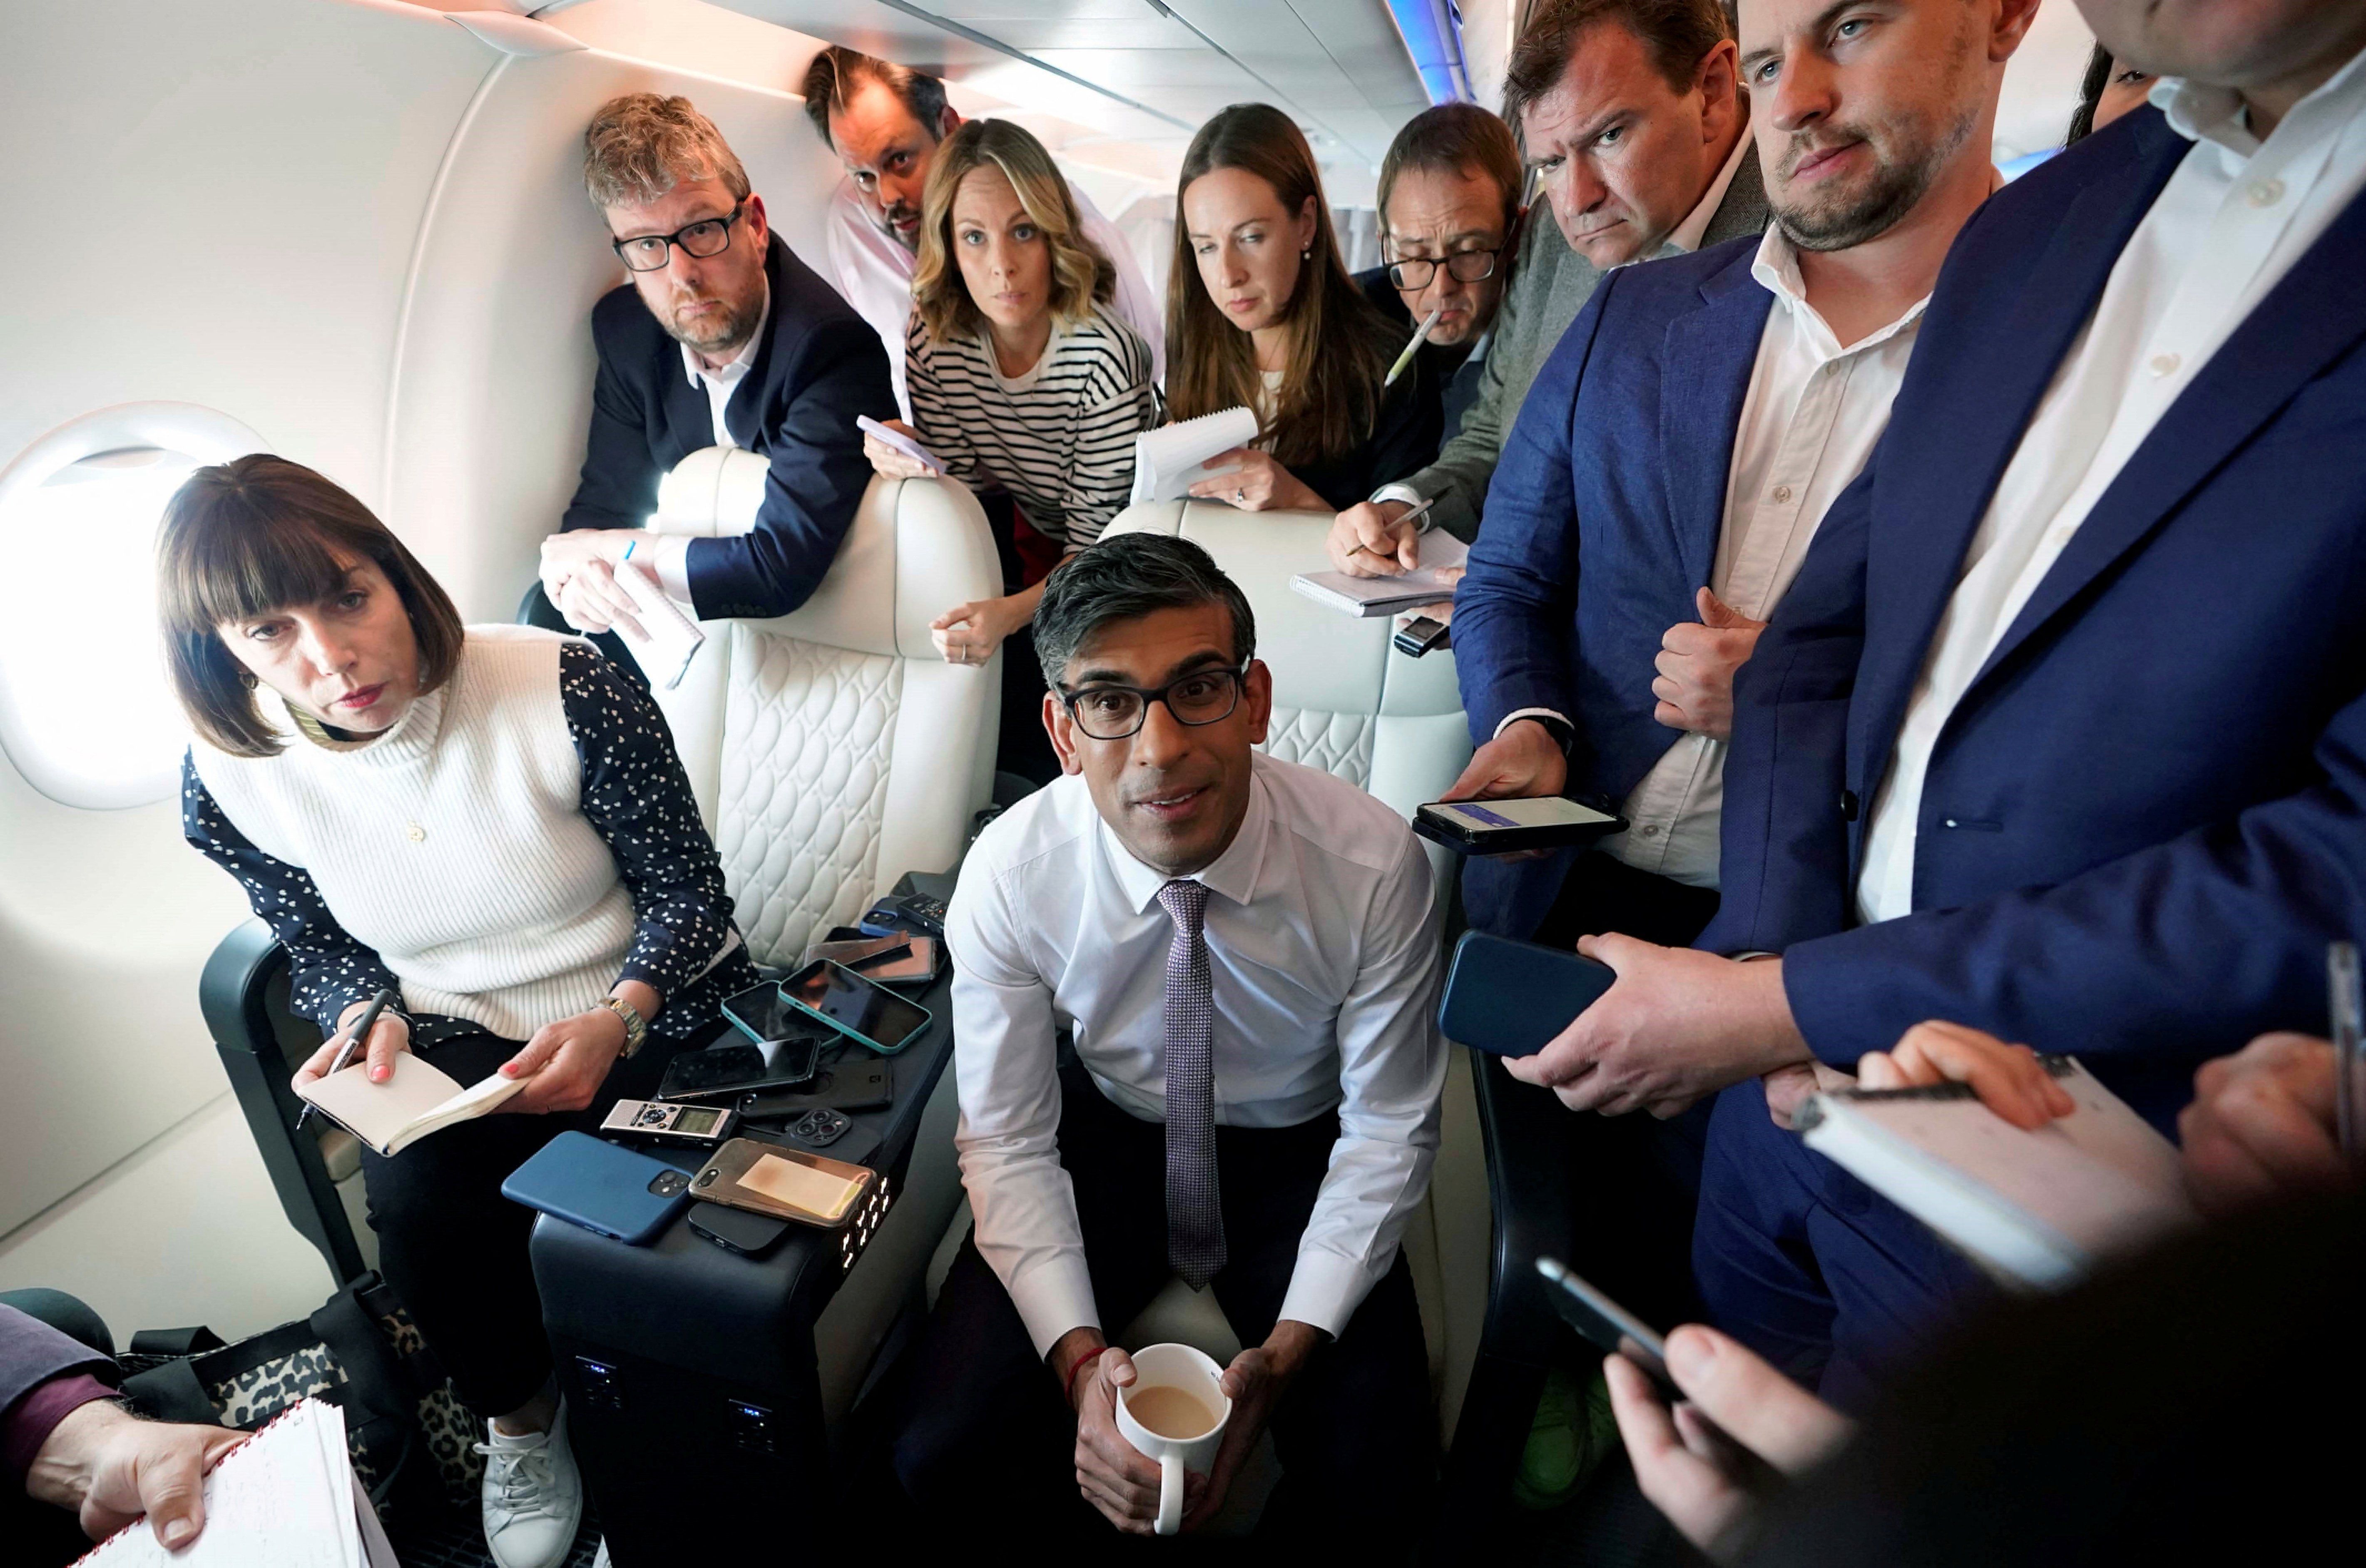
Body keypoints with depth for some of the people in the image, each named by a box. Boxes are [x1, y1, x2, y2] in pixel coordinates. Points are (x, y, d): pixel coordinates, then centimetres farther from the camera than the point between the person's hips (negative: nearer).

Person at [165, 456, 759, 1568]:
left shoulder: (562, 688, -22)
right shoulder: (231, 776, -9)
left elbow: (687, 889, -13)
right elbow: (322, 957, 7)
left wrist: (616, 1020, -29)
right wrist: (372, 1017, -15)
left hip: (656, 1019, -2)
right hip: (451, 1049, 3)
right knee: (415, 1208, -24)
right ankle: (522, 1415, 10)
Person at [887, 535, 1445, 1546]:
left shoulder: (1375, 866, -25)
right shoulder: (1008, 877, -22)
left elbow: (1389, 1131, -13)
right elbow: (1009, 1144, -12)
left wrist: (1287, 1352, -23)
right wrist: (1081, 1358, -25)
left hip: (1299, 1158, 0)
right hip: (1104, 1136, 1)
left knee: (1376, 1484, -20)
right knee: (945, 1458, -16)